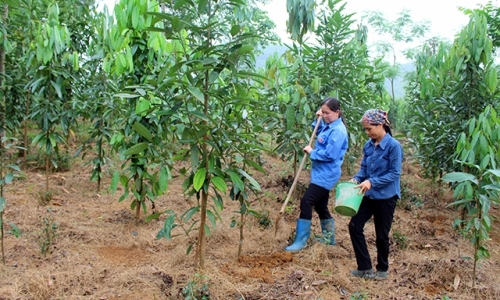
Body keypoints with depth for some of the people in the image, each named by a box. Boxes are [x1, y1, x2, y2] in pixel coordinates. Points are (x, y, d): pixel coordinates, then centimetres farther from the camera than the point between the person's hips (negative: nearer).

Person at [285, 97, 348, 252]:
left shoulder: (338, 131, -19)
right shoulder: (328, 126, 9)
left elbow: (329, 154, -26)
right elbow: (318, 133, 30)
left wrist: (311, 152, -12)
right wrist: (318, 119, 13)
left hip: (325, 175, -10)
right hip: (321, 173, 10)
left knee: (306, 202, -12)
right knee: (320, 205, 17)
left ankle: (300, 241, -6)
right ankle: (329, 238, 30)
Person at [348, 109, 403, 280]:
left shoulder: (394, 146, -17)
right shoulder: (368, 145, 1)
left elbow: (395, 174, -19)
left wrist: (371, 182, -27)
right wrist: (356, 179, -11)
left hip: (386, 197, -6)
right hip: (369, 195, 6)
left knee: (381, 235, 7)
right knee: (355, 226, 2)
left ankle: (382, 269, 29)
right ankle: (365, 267, 14)